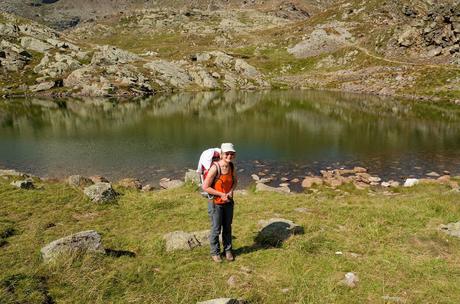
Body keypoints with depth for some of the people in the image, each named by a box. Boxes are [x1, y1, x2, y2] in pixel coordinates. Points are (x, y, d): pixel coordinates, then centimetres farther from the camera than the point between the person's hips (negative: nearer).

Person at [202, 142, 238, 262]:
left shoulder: (232, 166, -7)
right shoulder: (215, 168, -25)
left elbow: (235, 181, 11)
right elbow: (205, 187, -21)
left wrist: (231, 191, -8)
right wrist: (221, 194, -20)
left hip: (228, 202, 5)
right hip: (215, 202, -5)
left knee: (227, 227, 17)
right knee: (216, 229, 9)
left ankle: (228, 250, 36)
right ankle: (215, 252, 30)